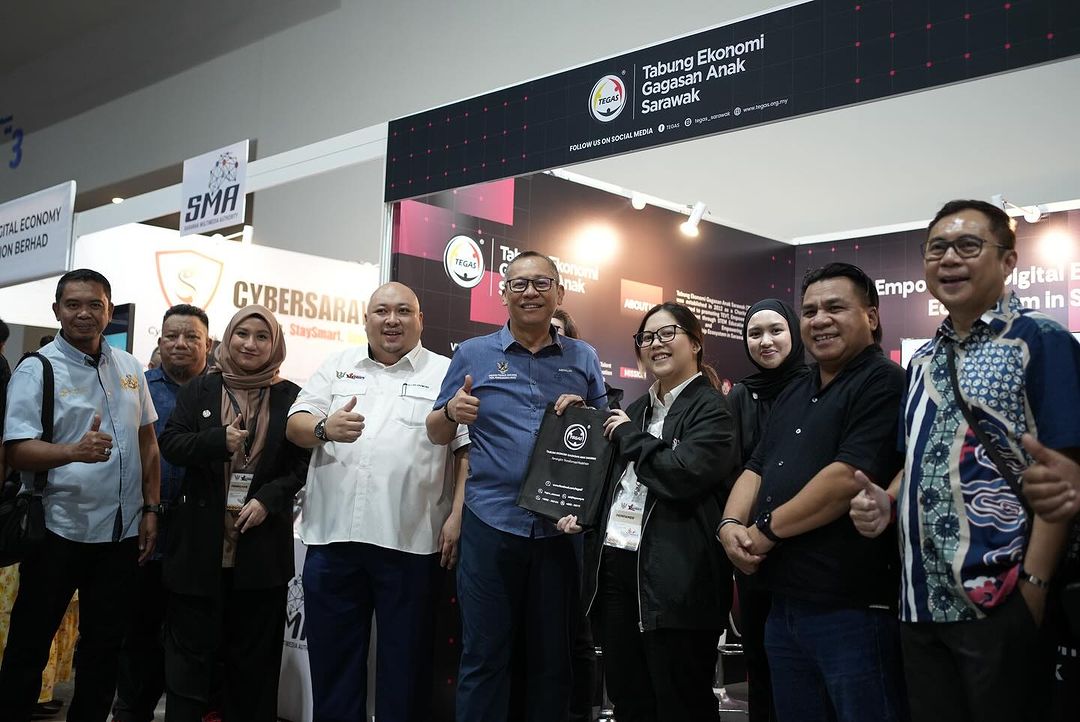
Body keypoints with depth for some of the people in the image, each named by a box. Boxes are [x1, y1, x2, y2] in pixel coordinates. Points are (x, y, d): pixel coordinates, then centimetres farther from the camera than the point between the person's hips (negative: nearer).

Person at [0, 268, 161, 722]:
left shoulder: (128, 367, 8)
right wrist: (76, 451, -33)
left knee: (104, 648, 14)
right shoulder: (37, 370, -7)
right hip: (59, 531, -4)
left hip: (122, 531, 5)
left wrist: (150, 509, 7)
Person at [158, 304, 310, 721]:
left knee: (254, 655, 10)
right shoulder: (198, 390, 7)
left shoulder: (290, 397, 5)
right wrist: (219, 440, -18)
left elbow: (301, 462, 2)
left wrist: (268, 500, -14)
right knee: (190, 649, 7)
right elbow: (170, 445, 0)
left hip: (261, 545, 0)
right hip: (200, 542, 0)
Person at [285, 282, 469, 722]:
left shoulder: (446, 373, 4)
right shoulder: (337, 367, 13)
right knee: (332, 657, 11)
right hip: (332, 536, 3)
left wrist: (458, 515, -9)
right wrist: (324, 428, -15)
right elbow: (295, 426, 7)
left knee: (405, 662, 7)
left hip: (410, 540, -2)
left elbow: (468, 449, 0)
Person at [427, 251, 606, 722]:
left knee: (553, 658, 11)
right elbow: (437, 433, 7)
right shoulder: (473, 354, 4)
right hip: (491, 524, -1)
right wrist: (452, 413, -16)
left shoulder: (583, 358, 9)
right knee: (483, 657, 4)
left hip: (562, 526, 2)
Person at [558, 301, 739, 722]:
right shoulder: (636, 410, 18)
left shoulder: (714, 411, -6)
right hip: (616, 567, 8)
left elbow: (680, 474, -23)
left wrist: (629, 436, -8)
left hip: (676, 579, -7)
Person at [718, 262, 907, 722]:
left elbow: (850, 477, -21)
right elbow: (757, 469, 18)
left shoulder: (884, 383, -10)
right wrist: (731, 525, -3)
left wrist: (766, 529, -12)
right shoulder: (793, 395, 18)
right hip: (784, 605, 9)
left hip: (853, 609, -8)